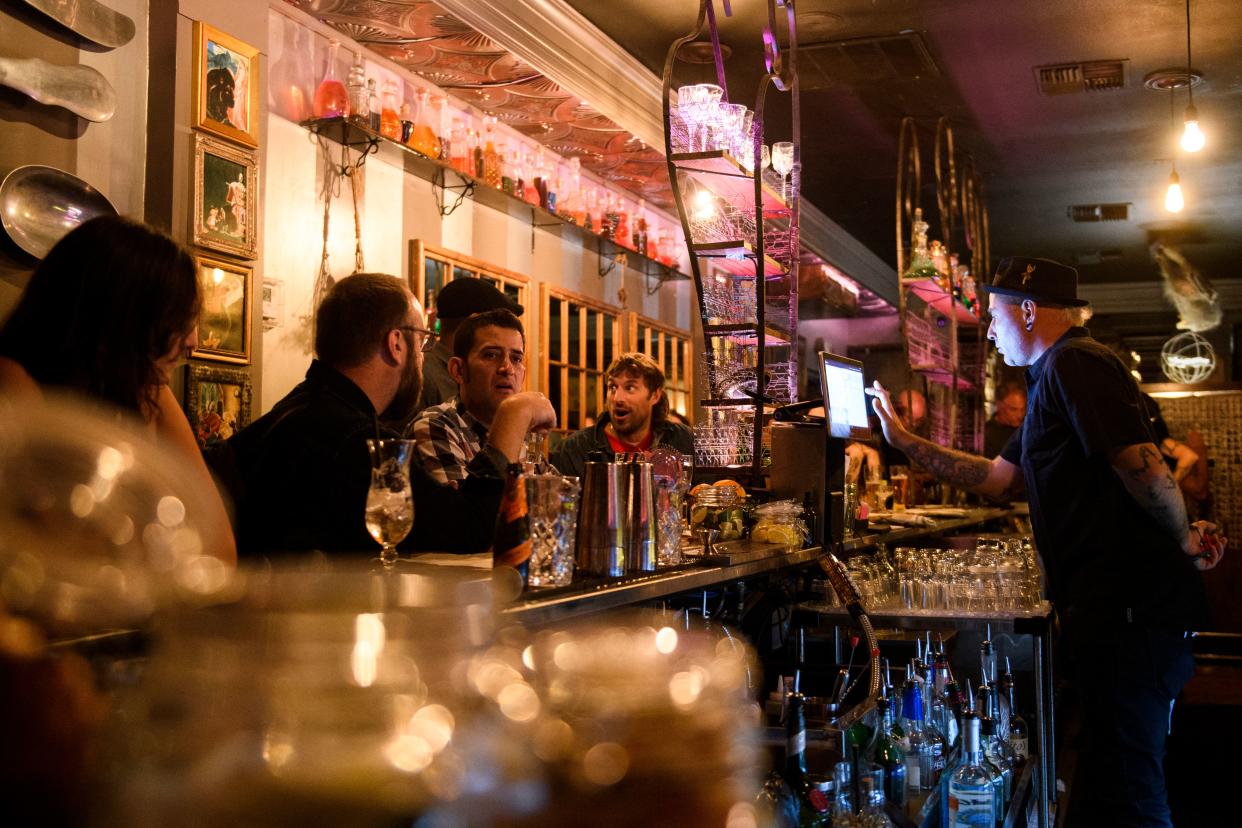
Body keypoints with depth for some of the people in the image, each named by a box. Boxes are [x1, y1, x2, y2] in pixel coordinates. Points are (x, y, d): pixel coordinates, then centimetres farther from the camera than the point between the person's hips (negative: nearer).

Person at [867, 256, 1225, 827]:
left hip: (1129, 611, -11)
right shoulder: (1054, 375, 21)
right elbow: (998, 478, 24)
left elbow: (1141, 463, -22)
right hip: (1113, 608, 11)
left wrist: (1183, 541, -8)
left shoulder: (1072, 362, -12)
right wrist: (904, 441, 22)